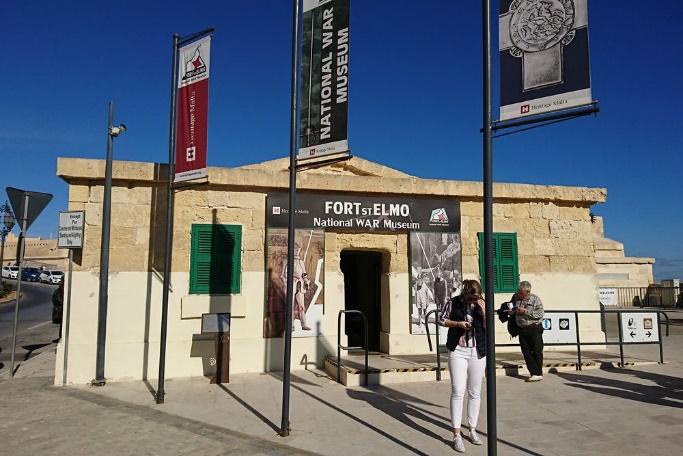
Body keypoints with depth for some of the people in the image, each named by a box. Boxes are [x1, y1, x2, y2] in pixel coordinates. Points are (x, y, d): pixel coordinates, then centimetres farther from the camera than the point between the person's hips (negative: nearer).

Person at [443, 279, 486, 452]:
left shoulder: (482, 304, 0)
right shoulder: (455, 302, -4)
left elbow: (488, 327, -4)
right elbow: (444, 320, 4)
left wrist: (484, 311, -17)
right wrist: (458, 323, -13)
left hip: (477, 352, 2)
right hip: (458, 351, -2)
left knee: (475, 392, 10)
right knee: (458, 391, -7)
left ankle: (472, 430, 23)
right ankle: (456, 435, -2)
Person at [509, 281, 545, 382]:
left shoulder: (535, 299, -6)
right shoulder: (515, 297, 8)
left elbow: (540, 314, -14)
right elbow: (510, 309, 23)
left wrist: (525, 311, -17)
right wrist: (511, 311, 0)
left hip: (534, 329, -5)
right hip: (522, 329, 5)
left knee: (537, 352, 0)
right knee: (526, 353, 4)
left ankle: (539, 374, 9)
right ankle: (534, 373, 11)